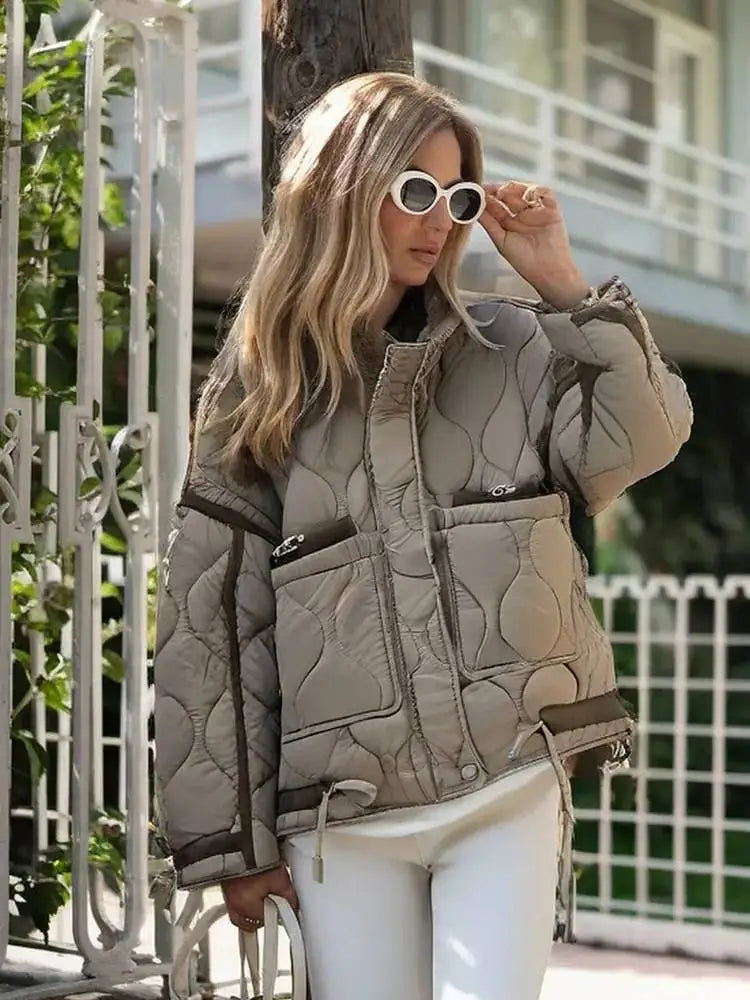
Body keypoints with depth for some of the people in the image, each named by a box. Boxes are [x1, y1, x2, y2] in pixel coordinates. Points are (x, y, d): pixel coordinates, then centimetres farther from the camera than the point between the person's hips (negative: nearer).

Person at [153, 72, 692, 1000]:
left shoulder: (510, 349, 6)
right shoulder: (256, 392, 4)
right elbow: (208, 622, 3)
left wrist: (565, 287, -7)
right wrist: (235, 838, 2)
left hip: (509, 788, 0)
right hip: (343, 816, 0)